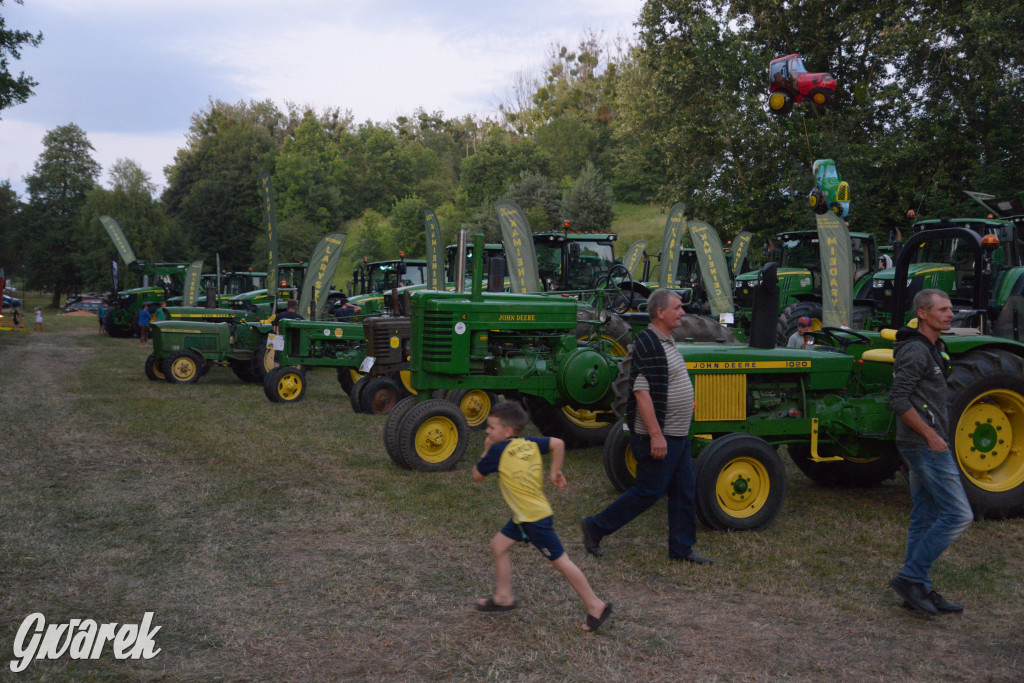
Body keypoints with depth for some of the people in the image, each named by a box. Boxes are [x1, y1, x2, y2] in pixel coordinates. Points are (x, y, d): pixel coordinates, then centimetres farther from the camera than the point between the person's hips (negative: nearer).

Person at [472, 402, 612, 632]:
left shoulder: (498, 451, -15)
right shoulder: (530, 443, 3)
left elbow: (477, 476, -4)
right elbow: (558, 444, -2)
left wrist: (486, 449, 7)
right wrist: (555, 471, 7)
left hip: (534, 518, -9)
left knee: (560, 561, -2)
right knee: (498, 545, 16)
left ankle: (596, 606, 6)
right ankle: (503, 597, 27)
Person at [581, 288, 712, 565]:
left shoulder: (665, 342, 13)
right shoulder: (647, 344, -19)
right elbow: (641, 391, -25)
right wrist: (656, 434, -27)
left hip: (676, 435, 10)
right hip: (658, 436, -10)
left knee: (684, 491, 13)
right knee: (648, 491, -2)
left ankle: (681, 549, 23)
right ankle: (596, 527, 10)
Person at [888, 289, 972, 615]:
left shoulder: (931, 349, 17)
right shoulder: (916, 350, -15)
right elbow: (898, 399, -23)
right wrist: (931, 435, -21)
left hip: (926, 444, 10)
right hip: (925, 445, -10)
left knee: (925, 519, 12)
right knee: (958, 514, -9)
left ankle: (919, 589, 17)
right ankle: (911, 577, -4)